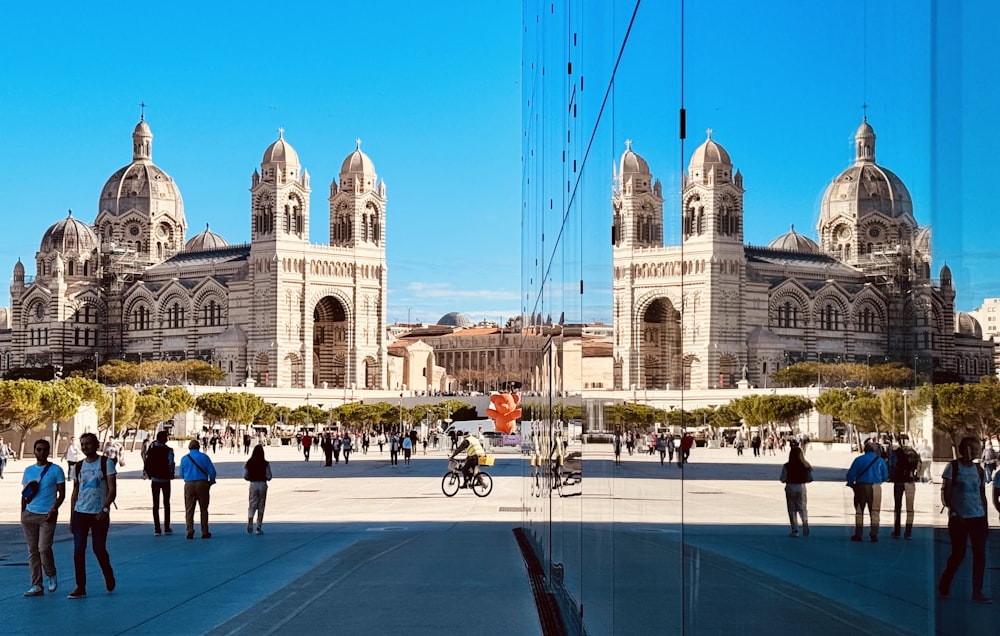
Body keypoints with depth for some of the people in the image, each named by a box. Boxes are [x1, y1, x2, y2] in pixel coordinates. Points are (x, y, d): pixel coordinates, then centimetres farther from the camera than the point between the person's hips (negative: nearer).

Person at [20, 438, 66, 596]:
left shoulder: (56, 470, -1)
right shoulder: (28, 470, 12)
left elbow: (62, 493, -2)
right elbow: (25, 494, 17)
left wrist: (54, 509, -15)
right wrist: (22, 513, 10)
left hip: (47, 516, -4)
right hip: (29, 514, 4)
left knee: (44, 548, -13)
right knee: (32, 550, 4)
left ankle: (51, 576, 13)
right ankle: (36, 585, 8)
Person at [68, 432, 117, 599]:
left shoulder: (106, 463, -4)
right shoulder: (79, 466, 9)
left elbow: (112, 490, -10)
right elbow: (75, 493, 15)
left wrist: (104, 509, -23)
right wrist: (71, 517, 10)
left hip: (99, 514, -4)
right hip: (80, 513, 4)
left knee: (99, 549, 1)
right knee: (78, 550, -3)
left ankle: (109, 577, 27)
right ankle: (80, 587, 2)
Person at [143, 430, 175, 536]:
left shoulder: (151, 450, -1)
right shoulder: (168, 450, -11)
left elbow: (147, 464, -1)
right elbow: (171, 463, -18)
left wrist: (149, 475, 11)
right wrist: (171, 474, -3)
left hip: (155, 480, 2)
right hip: (165, 480, -2)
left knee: (155, 504, 5)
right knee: (166, 504, 10)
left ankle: (157, 529, 1)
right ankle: (167, 528, 9)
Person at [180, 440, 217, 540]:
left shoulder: (184, 458, 5)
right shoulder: (204, 457, 0)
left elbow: (181, 474, 11)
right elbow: (212, 471, -4)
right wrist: (211, 482, 12)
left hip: (189, 485, 1)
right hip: (202, 484, -1)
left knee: (189, 509, 3)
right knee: (203, 509, 7)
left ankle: (190, 530, -10)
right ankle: (205, 532, 7)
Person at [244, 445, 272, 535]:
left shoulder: (248, 464, -3)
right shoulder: (266, 464, -10)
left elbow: (245, 476, -1)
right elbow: (269, 477, -9)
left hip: (253, 484, 1)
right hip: (262, 484, -1)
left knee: (252, 504, 8)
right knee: (261, 506, 8)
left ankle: (250, 520, -21)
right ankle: (259, 527, 9)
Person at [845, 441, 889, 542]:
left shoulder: (859, 460, -3)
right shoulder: (880, 461, 0)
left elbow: (850, 474, -4)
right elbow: (885, 476, 5)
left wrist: (851, 484, 13)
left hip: (861, 487, 0)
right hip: (875, 487, 0)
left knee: (859, 511, 11)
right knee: (874, 512, 7)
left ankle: (858, 535, 10)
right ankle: (874, 535, -1)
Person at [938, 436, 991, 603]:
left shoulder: (979, 470, 10)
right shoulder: (953, 467, -3)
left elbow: (983, 496, 14)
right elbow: (945, 493, -6)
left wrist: (986, 520, 10)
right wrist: (953, 511, -17)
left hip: (978, 517, 4)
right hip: (958, 518, -4)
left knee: (980, 555, -3)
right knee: (958, 554, 1)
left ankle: (977, 592, 2)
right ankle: (944, 586, 22)